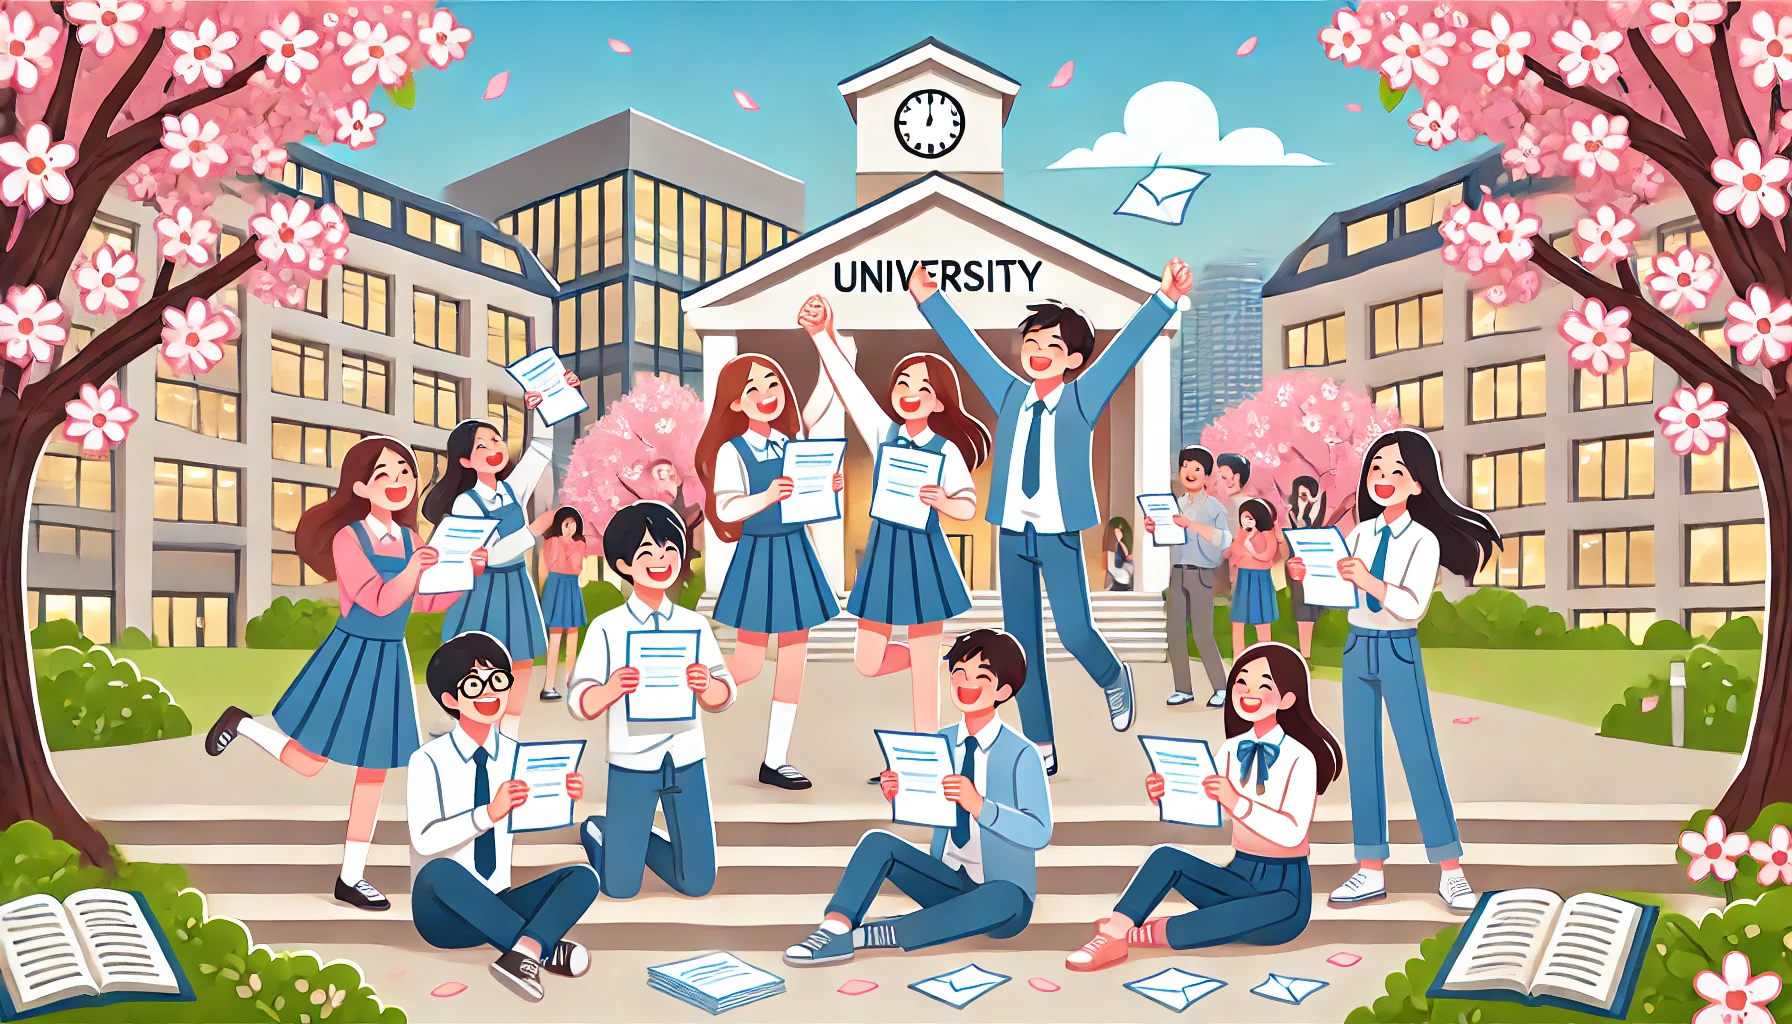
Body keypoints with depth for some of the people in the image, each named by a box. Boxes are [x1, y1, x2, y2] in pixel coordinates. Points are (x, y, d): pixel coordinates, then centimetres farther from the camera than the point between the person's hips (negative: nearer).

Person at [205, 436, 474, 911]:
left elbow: (424, 603, 12)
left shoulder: (408, 538, 3)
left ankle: (351, 877, 20)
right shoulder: (348, 538, -16)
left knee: (375, 772, 10)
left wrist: (469, 570, 1)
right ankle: (241, 723, 32)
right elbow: (380, 602, -25)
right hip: (351, 657, -6)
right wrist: (413, 569, -41)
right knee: (307, 763, 3)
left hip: (390, 662, 6)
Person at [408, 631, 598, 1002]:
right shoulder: (429, 760, -10)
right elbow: (425, 840, -25)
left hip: (497, 906, 4)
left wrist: (562, 799, -27)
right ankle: (544, 949, -28)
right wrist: (488, 813, -38)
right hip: (445, 913, -4)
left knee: (583, 876, -18)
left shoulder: (517, 756, 2)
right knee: (440, 870, -38)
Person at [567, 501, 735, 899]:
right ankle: (596, 830, 36)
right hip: (632, 762, -3)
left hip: (686, 760, 3)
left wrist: (706, 686, -25)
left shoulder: (695, 625, 0)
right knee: (620, 887, 5)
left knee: (697, 883, 8)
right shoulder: (607, 628, -7)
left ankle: (642, 841, 36)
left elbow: (723, 697, -2)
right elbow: (579, 702, -11)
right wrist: (611, 690, -33)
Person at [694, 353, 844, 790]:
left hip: (796, 553, 5)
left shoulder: (794, 440, 6)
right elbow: (726, 511, -20)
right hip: (758, 556, -5)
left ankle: (775, 760, 15)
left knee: (794, 659, 6)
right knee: (748, 665, -3)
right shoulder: (732, 451, -10)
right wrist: (767, 496, -34)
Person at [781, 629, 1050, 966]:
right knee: (879, 841, -14)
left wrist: (980, 805, -40)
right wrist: (899, 795, -18)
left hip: (1002, 894, -5)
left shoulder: (1023, 754, -16)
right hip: (948, 882, 5)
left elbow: (1039, 833, -26)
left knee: (1004, 900, -39)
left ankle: (859, 936, -37)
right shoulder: (942, 742, 1)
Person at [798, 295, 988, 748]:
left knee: (924, 671, 2)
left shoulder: (947, 450, -8)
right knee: (867, 663, 9)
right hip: (883, 549, 4)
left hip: (925, 553, -4)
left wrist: (941, 501, -35)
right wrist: (823, 336, -23)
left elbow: (969, 507, -13)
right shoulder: (884, 432, 1)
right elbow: (848, 383, -11)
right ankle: (925, 656, 39)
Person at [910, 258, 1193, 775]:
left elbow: (1127, 346, -9)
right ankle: (1041, 748, 16)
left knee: (1075, 632, -11)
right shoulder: (1010, 395, 8)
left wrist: (1165, 299, -18)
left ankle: (1114, 679, 25)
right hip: (1012, 533, 4)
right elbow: (967, 346, 14)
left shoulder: (1081, 398, 0)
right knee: (1021, 643, 6)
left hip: (1059, 534, -3)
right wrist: (931, 301, 17)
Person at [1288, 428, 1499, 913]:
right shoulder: (1362, 533, 6)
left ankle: (1451, 872, 8)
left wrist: (1370, 582, -34)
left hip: (1399, 652, -5)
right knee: (1361, 758, 7)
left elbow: (1413, 606, -19)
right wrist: (1306, 573, -13)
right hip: (1357, 649, 5)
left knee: (1421, 758, -3)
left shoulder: (1424, 540, -9)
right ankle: (1370, 871, 14)